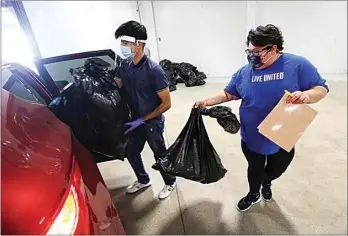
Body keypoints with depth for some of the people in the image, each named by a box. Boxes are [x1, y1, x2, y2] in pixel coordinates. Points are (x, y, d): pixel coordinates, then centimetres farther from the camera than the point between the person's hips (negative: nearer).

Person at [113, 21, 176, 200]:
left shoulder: (153, 70, -24)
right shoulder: (125, 65, -3)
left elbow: (166, 104, -21)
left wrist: (142, 120, -19)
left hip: (152, 123, -7)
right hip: (134, 121, 7)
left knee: (159, 154, 12)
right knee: (130, 152, 20)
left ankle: (170, 183, 41)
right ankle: (143, 180, 47)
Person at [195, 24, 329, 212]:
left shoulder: (298, 65, -12)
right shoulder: (244, 72, -5)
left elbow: (321, 89, -7)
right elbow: (228, 94, 3)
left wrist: (306, 95, -29)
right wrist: (207, 101, -10)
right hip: (251, 138, 1)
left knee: (277, 169, 25)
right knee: (255, 169, 21)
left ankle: (266, 183, 60)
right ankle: (253, 195, 50)